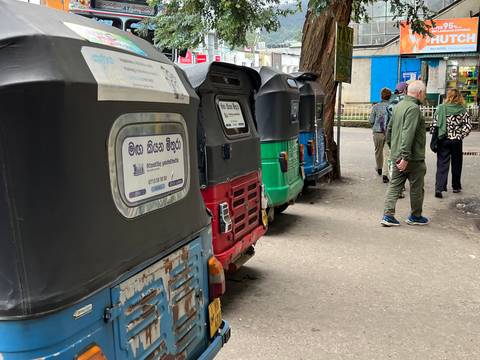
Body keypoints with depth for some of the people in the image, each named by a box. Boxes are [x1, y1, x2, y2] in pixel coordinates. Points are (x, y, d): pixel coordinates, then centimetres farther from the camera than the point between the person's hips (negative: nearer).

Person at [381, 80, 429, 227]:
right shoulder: (413, 108, -17)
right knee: (417, 188, 8)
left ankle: (388, 215, 4)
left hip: (397, 156, 8)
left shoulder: (398, 106, 11)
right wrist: (405, 157, -27)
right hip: (414, 157, -8)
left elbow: (390, 128, 19)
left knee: (394, 185, 9)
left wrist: (392, 147, 25)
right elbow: (408, 134, -25)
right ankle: (415, 216, 22)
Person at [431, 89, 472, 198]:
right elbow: (468, 125, -5)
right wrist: (461, 135, 5)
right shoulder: (462, 110, -2)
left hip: (442, 140, 0)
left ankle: (439, 188, -12)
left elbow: (434, 123, -3)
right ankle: (456, 186, 28)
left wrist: (434, 136, 8)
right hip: (456, 141, 0)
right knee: (456, 164, 15)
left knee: (442, 164, 1)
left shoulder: (441, 108, -4)